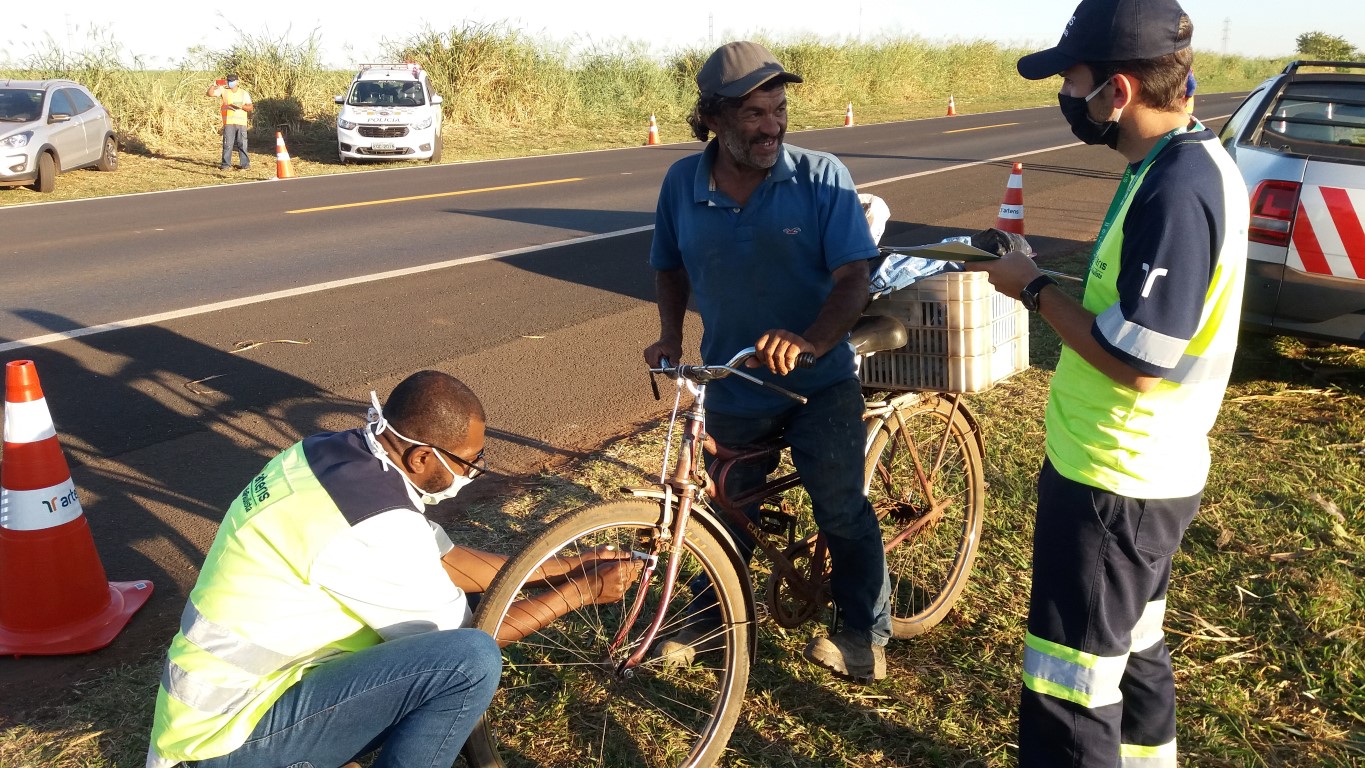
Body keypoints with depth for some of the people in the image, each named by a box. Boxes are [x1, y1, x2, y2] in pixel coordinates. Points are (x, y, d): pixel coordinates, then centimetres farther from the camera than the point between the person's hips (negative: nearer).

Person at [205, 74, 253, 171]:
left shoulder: (244, 93, 11)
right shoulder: (223, 91, 9)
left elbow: (250, 108, 6)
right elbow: (210, 93, 2)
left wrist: (241, 106, -11)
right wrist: (214, 85, -11)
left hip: (241, 122, 1)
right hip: (228, 122, -1)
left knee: (242, 144, 2)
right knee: (227, 144, -2)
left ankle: (244, 163, 9)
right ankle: (226, 164, 3)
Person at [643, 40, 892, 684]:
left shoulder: (821, 178, -14)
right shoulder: (682, 184, -6)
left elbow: (852, 277, -18)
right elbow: (670, 267, 11)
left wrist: (810, 341, -35)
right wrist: (670, 335, -3)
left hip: (820, 385, -2)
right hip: (732, 390, 3)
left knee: (842, 511, 3)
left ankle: (866, 638, 24)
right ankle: (708, 617, 43)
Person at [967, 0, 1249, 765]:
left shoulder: (1174, 190, -26)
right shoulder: (1190, 162, 7)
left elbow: (1138, 361, -26)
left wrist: (1036, 288, -15)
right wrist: (1048, 282, 4)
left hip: (1114, 480, -10)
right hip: (1141, 470, 10)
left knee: (1070, 688, 1)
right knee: (1134, 648, 27)